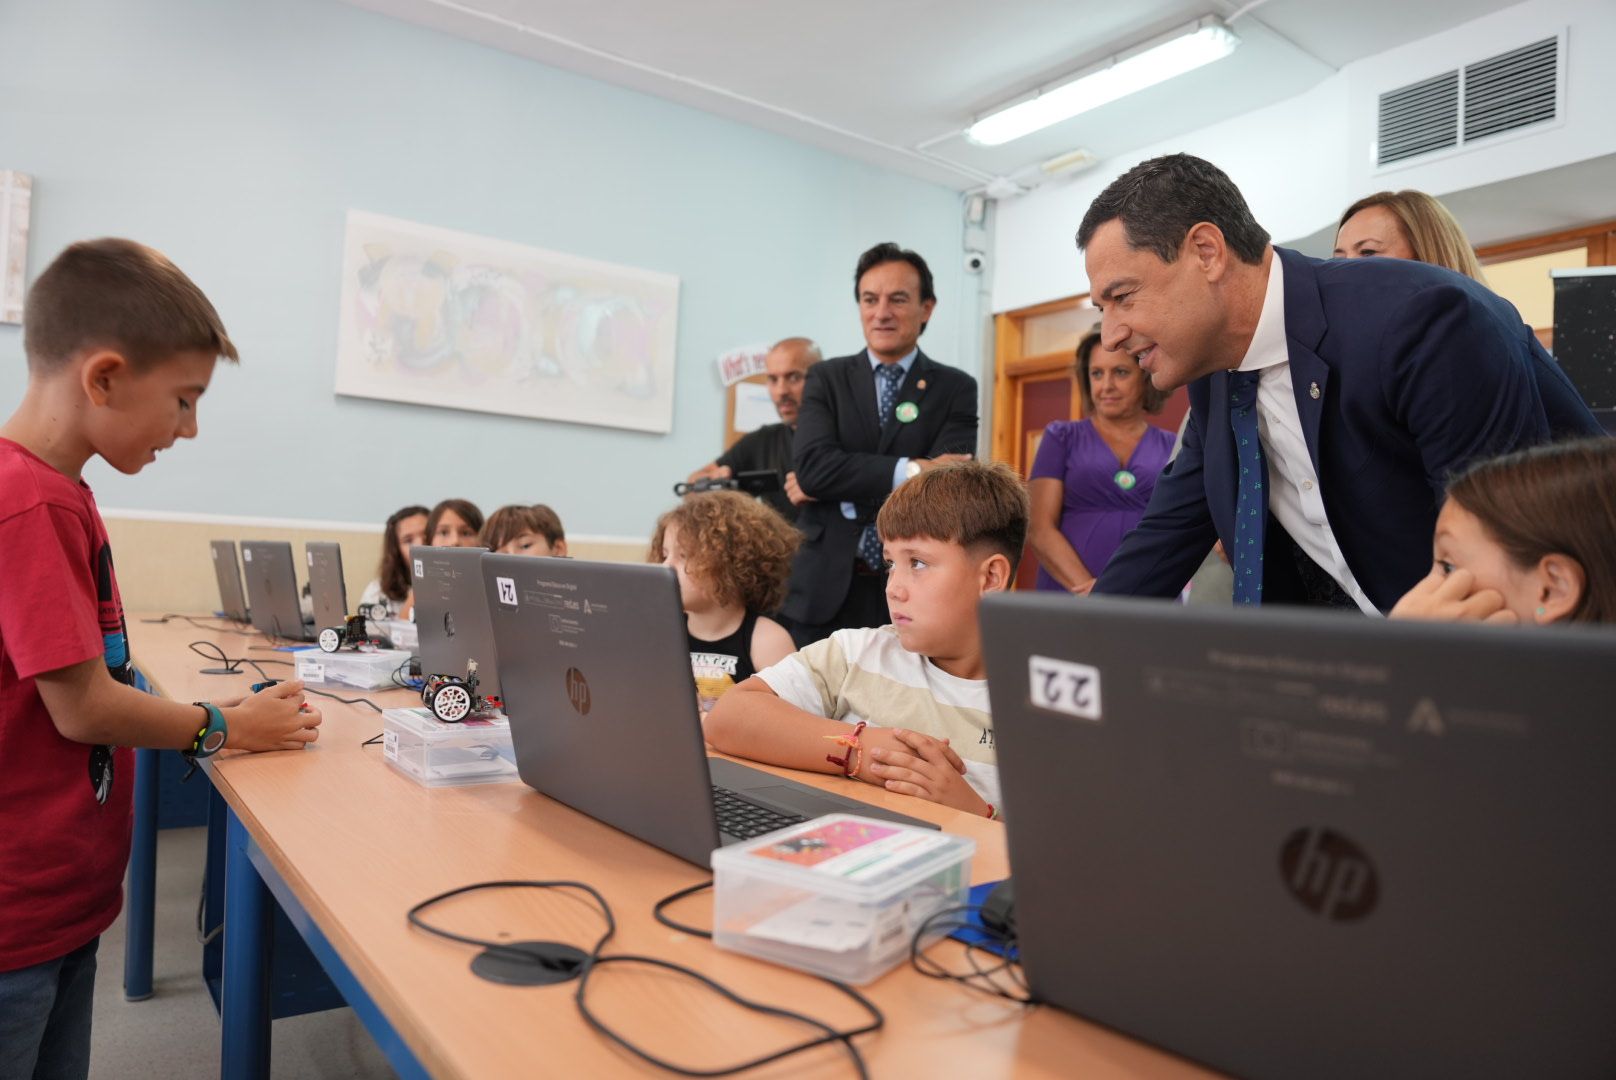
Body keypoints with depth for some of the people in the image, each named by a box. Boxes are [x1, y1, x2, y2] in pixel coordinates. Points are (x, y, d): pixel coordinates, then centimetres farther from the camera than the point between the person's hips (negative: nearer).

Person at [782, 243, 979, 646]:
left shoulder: (956, 388, 4)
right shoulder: (826, 378, 8)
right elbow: (812, 464, -9)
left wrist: (834, 483, -10)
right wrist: (910, 470, -16)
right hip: (825, 589, 1)